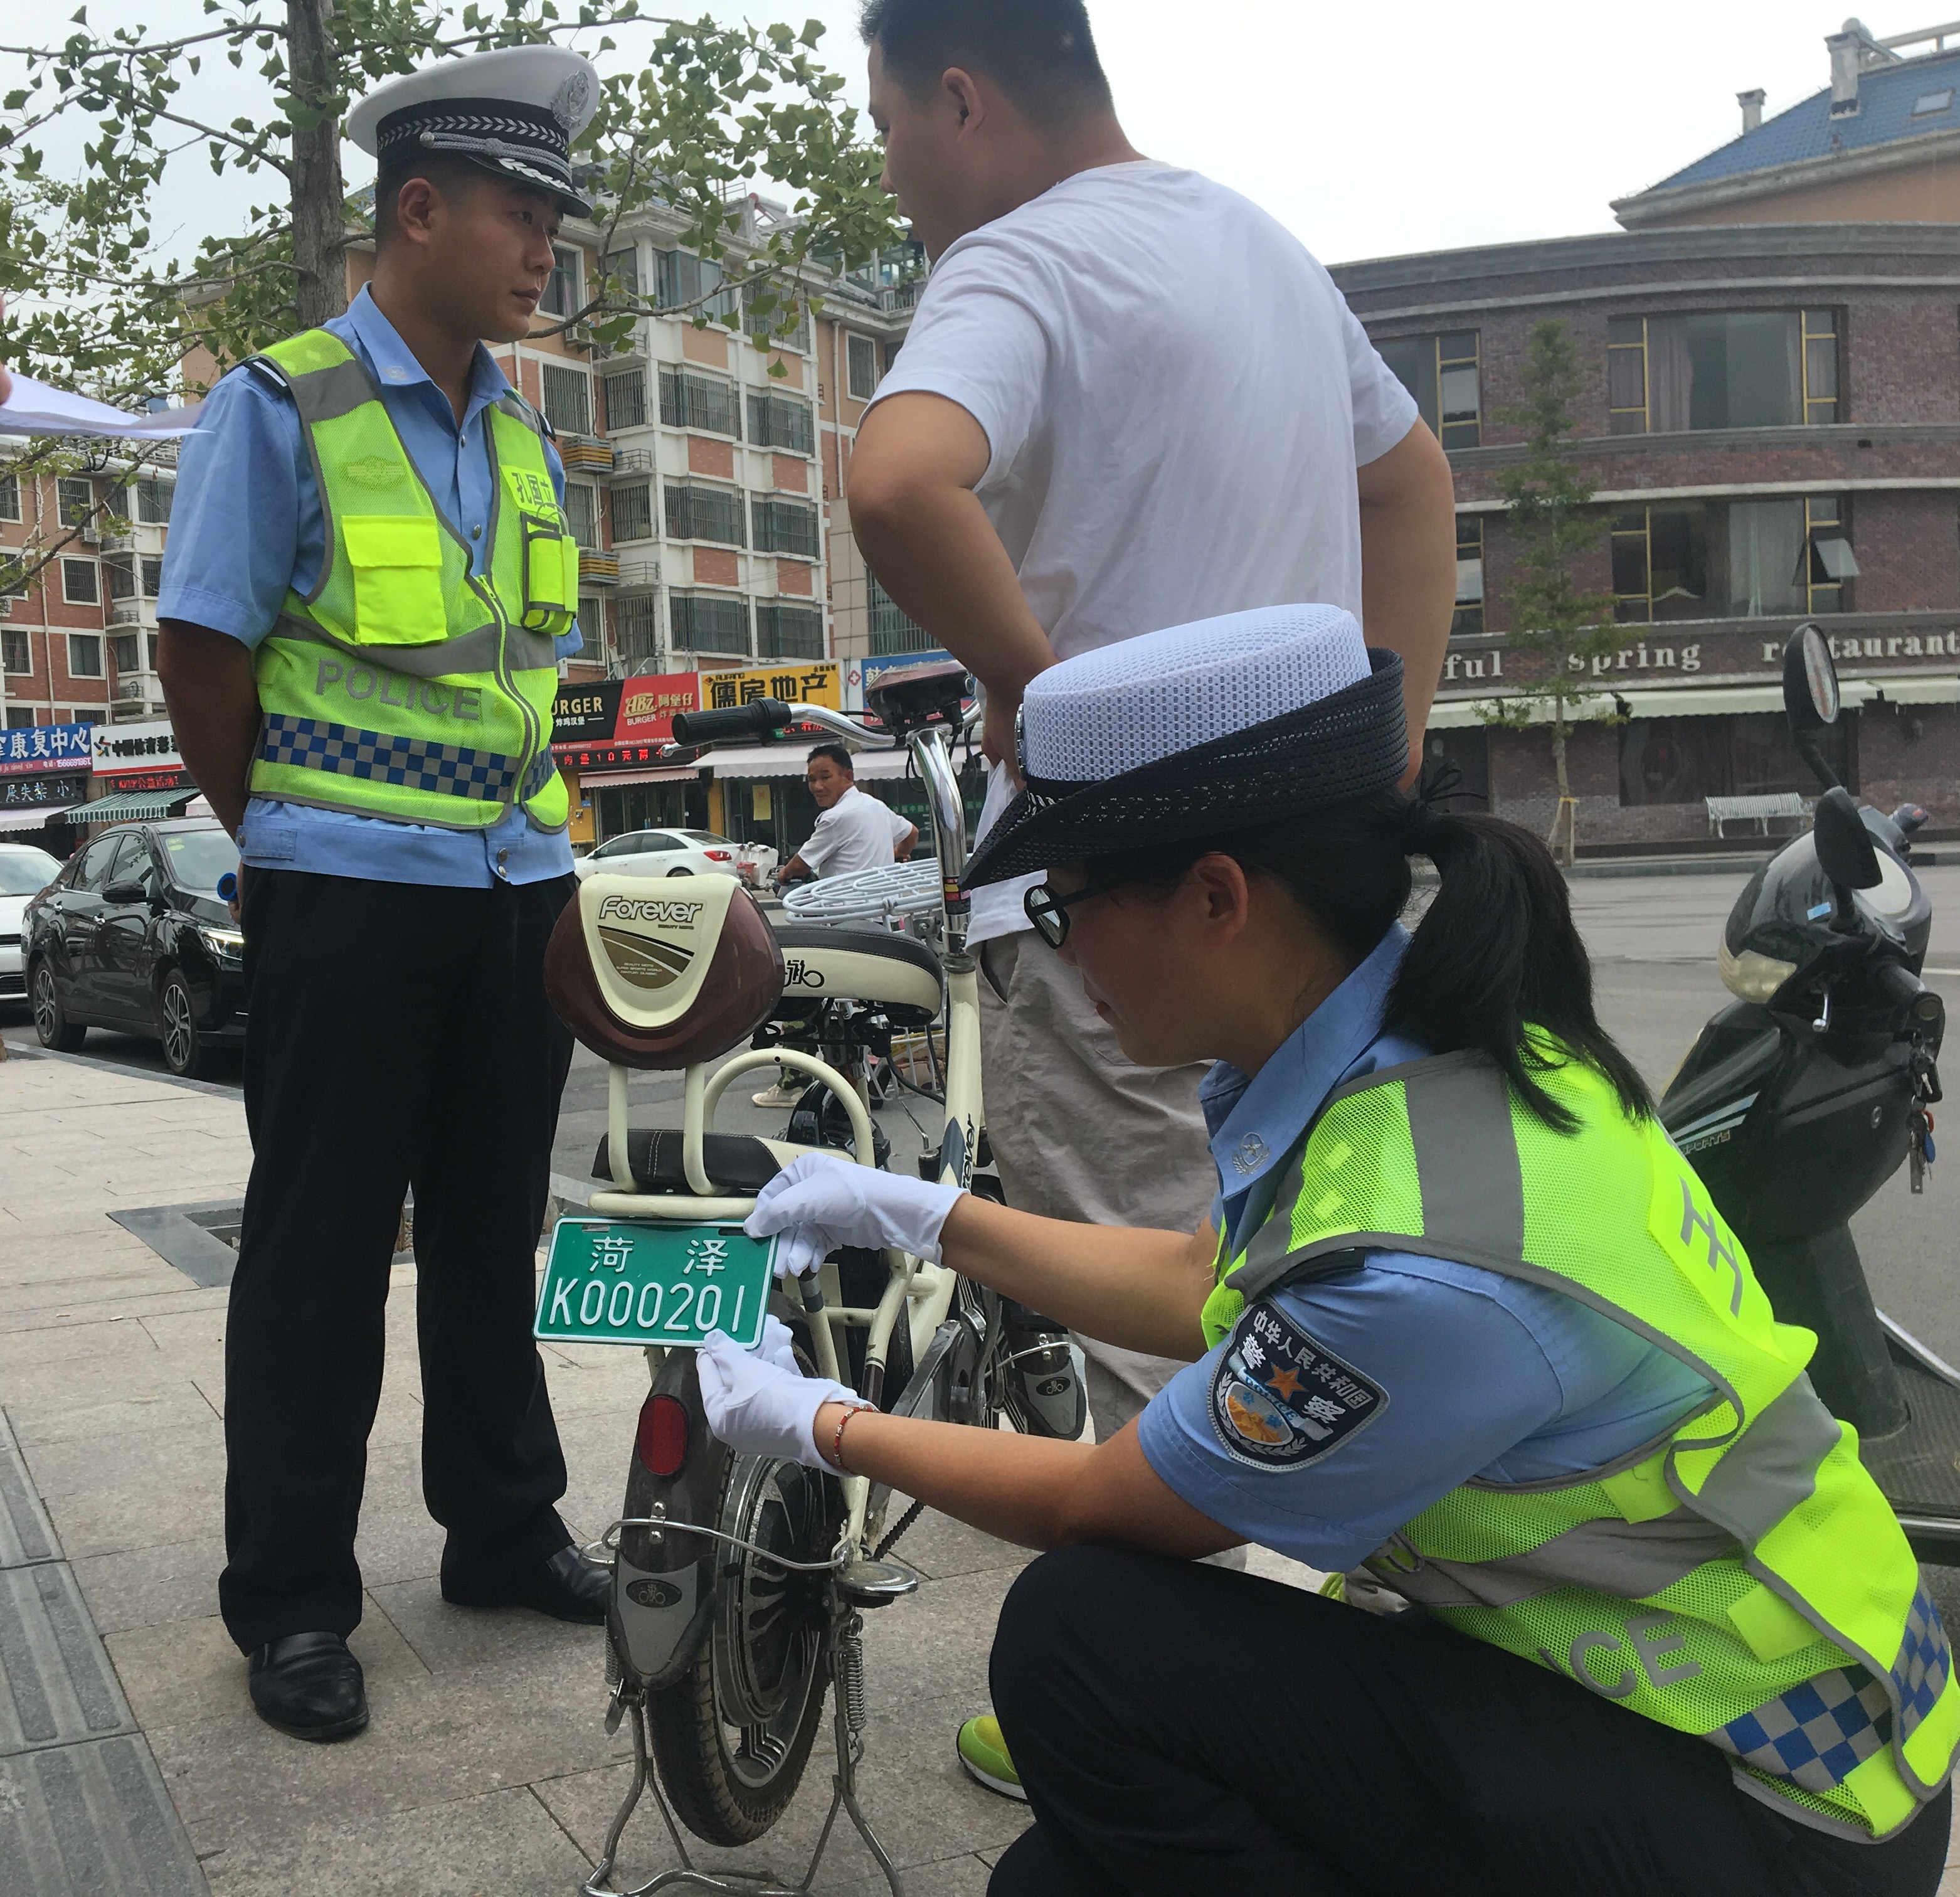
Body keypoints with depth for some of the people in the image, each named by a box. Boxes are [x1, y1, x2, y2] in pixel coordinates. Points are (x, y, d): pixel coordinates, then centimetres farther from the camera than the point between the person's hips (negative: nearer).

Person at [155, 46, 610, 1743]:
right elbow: (203, 652, -5)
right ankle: (292, 1602, 14)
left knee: (494, 1230, 14)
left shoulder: (526, 437, 12)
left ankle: (504, 1528, 28)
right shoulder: (283, 410, -6)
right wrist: (286, 837, 4)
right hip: (351, 900, -6)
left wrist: (528, 830, 13)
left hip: (522, 887, 6)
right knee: (320, 1254, 2)